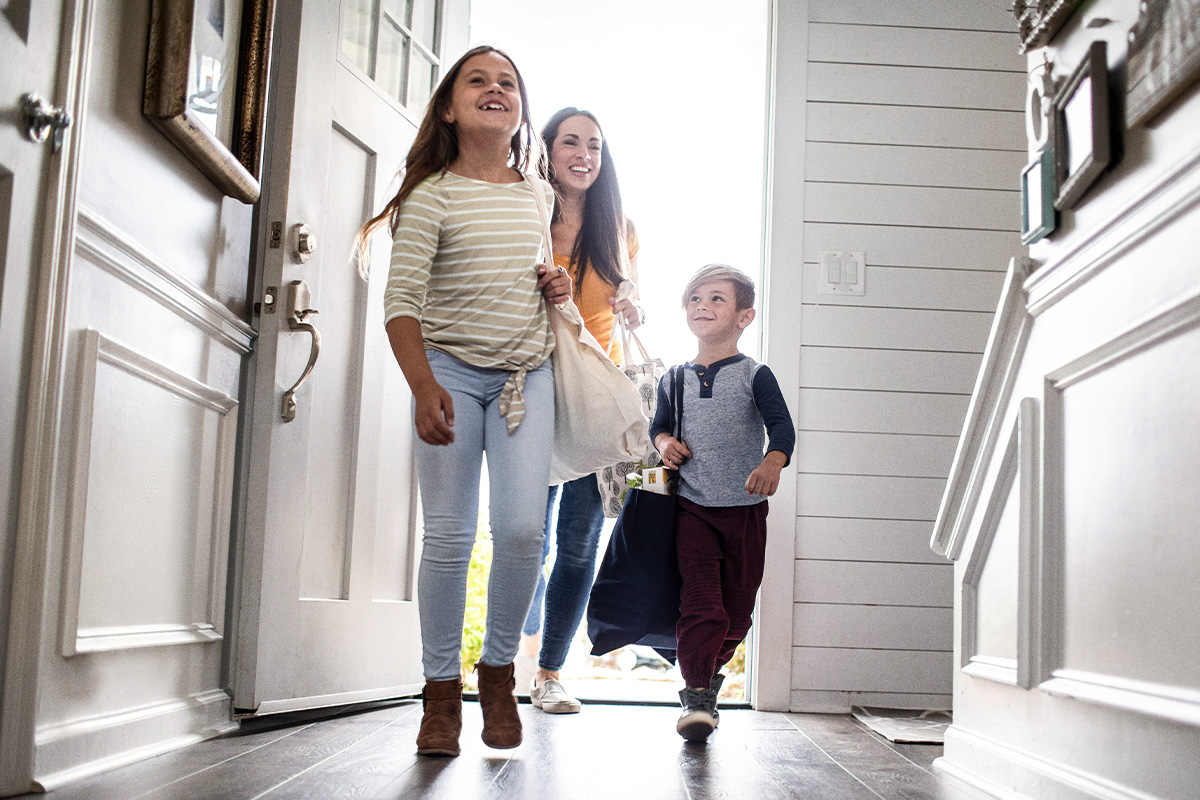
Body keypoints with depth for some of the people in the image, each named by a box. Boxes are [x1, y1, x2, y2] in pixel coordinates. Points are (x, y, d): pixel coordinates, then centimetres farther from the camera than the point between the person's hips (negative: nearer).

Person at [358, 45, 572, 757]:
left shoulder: (538, 194, 9)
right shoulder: (433, 194, -7)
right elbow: (401, 300, -12)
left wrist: (558, 286, 3)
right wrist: (423, 387, -24)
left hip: (527, 374, 3)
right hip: (450, 372, -3)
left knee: (522, 528, -9)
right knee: (450, 535, -3)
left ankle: (499, 671, 12)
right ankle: (442, 689, 11)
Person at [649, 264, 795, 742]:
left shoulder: (754, 375, -1)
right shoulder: (674, 380, 9)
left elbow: (782, 425, -12)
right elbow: (659, 425, 22)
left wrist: (773, 462, -32)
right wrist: (664, 442, -1)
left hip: (745, 508, 0)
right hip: (692, 506, 1)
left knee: (737, 607, 8)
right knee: (700, 601, -13)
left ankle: (709, 671, 33)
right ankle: (697, 696, -7)